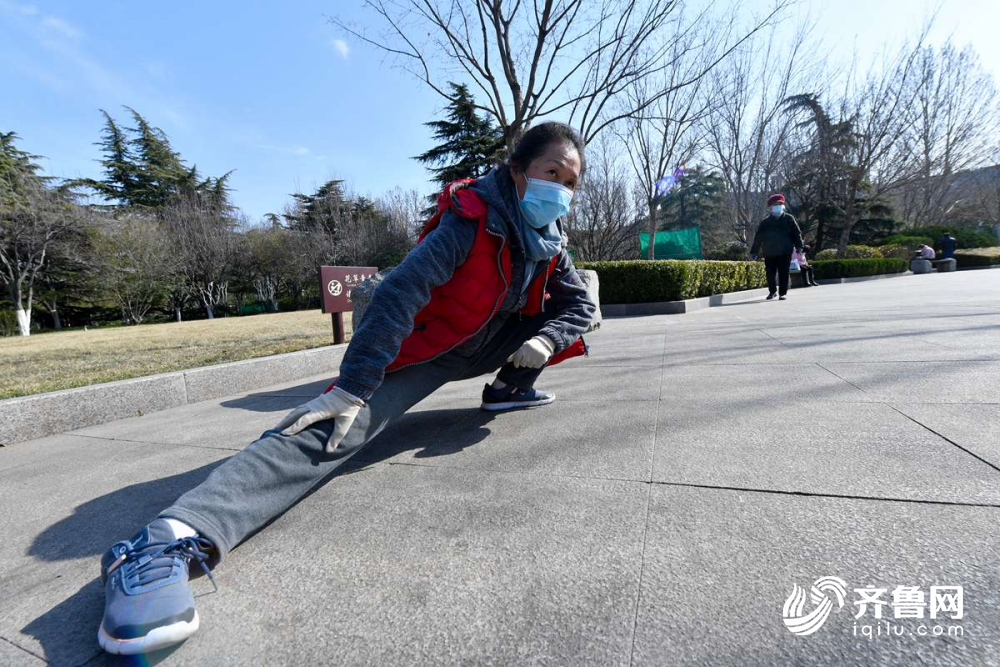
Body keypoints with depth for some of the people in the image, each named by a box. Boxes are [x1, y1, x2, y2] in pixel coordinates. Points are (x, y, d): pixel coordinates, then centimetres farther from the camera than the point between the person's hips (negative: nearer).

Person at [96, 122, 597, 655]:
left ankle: (509, 389, 15)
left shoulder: (548, 239, 0)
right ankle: (172, 539, -40)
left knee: (554, 311, 1)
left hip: (486, 347, 8)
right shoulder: (468, 222, -23)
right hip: (424, 348, -8)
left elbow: (579, 304, 7)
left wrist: (545, 340, -17)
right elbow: (398, 294, -33)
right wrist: (351, 389, -40)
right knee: (338, 426, -30)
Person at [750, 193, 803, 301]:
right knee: (770, 274, 4)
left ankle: (782, 293, 10)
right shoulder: (765, 222, 5)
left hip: (785, 252, -1)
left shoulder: (789, 219, 5)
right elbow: (758, 238, 6)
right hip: (769, 253, 1)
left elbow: (797, 233, 4)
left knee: (783, 274, 0)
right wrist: (754, 252, 4)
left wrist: (799, 246, -6)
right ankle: (772, 291, 25)